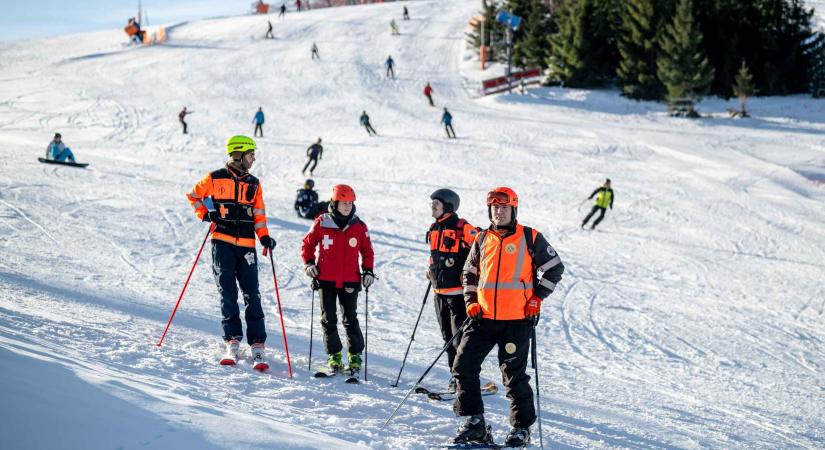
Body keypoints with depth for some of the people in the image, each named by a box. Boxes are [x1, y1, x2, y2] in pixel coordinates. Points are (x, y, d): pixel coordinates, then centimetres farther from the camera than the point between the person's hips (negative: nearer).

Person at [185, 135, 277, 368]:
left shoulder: (254, 184, 13)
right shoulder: (215, 179, 3)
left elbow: (259, 214, 15)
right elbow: (193, 195, 14)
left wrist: (264, 236, 0)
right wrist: (204, 214, -3)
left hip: (247, 245, 2)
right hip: (222, 242, -2)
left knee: (252, 295, -4)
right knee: (227, 293, -3)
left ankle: (257, 345, -3)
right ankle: (233, 341, 2)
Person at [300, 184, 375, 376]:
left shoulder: (359, 226, 2)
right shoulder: (321, 223, -2)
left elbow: (367, 250, 12)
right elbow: (308, 243, 9)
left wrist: (368, 270, 3)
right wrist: (308, 263, -2)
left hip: (350, 281, 0)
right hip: (326, 279, 0)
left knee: (351, 320, 3)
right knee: (329, 319, 4)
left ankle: (355, 355, 13)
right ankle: (334, 356, 13)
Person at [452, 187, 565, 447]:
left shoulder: (530, 238, -1)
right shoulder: (482, 240, 11)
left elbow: (555, 268, 4)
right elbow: (470, 274, 22)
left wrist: (537, 298, -4)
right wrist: (470, 302, 8)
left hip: (517, 319, -4)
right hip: (484, 318, 4)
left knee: (514, 374, -1)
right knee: (464, 367, -3)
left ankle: (521, 428, 13)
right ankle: (474, 424, 6)